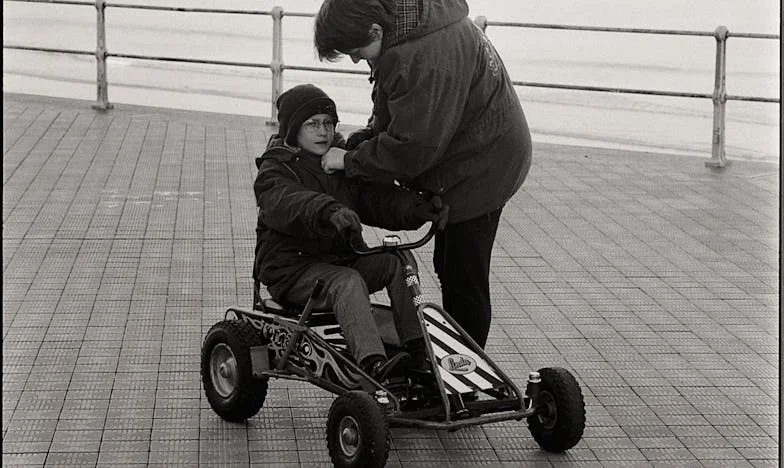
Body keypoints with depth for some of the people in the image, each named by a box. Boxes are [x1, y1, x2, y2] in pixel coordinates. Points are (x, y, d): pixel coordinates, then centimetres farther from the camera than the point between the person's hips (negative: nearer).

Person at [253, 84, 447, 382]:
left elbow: (378, 198, 1)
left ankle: (418, 348, -19)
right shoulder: (276, 169, -6)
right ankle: (372, 363, -47)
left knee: (396, 263, -16)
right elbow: (285, 203, -30)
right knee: (347, 281, -33)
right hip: (293, 269, -6)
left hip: (343, 258, 6)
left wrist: (420, 209, -20)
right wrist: (329, 211, -51)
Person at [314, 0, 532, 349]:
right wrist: (360, 141, 1)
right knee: (449, 268, 21)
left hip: (477, 172, -11)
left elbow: (411, 147, -30)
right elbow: (395, 118, 14)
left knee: (464, 282, -1)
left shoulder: (425, 59, -32)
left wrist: (351, 161, -18)